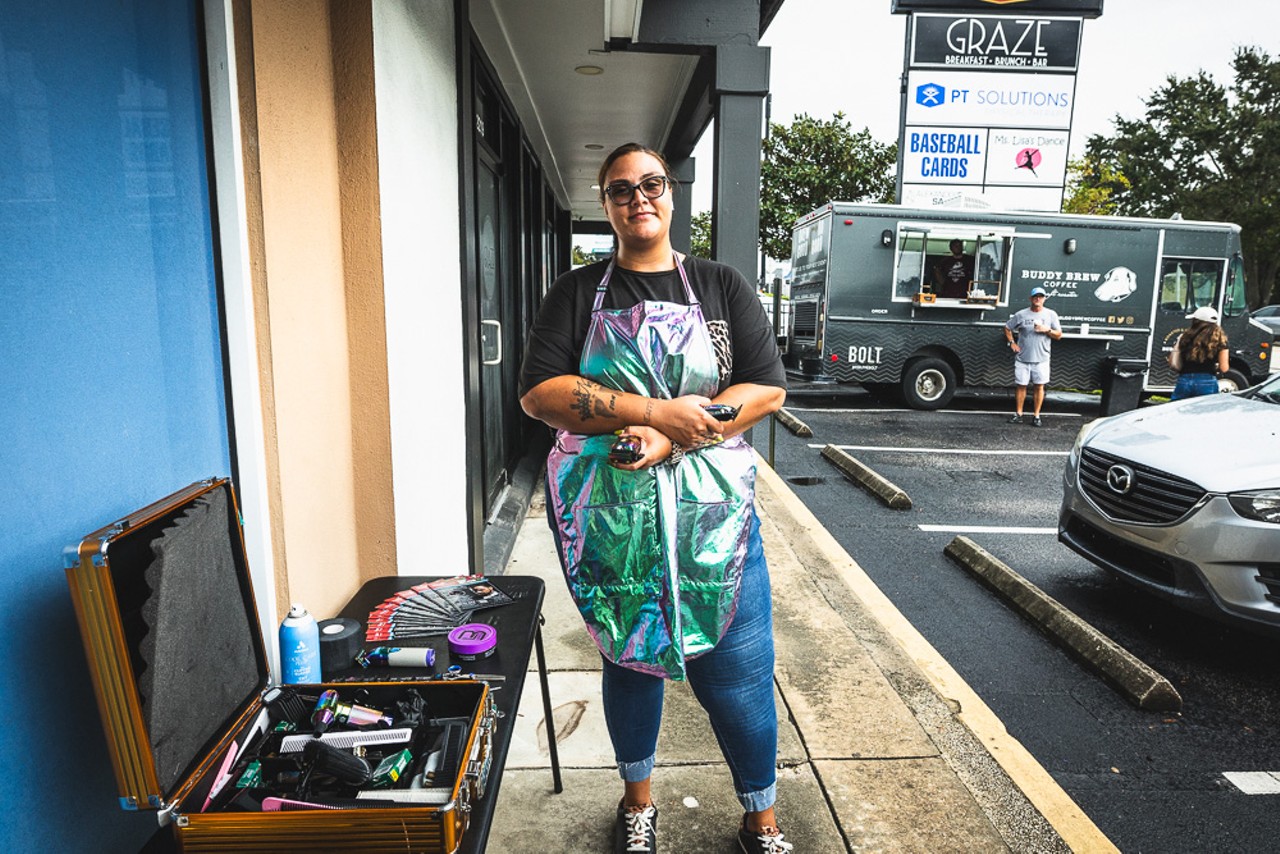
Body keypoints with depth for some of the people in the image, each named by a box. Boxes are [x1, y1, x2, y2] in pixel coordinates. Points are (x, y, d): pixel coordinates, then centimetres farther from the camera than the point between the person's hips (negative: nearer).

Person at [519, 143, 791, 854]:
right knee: (630, 656, 16)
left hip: (712, 511, 0)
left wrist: (671, 440, -18)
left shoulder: (723, 286, 5)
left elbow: (769, 388, -4)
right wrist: (659, 411, -19)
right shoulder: (579, 291, 4)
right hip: (608, 514, 1)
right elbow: (540, 391, -9)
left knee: (738, 668, 5)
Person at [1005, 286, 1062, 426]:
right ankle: (1018, 414, 13)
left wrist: (1047, 330, -12)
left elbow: (1059, 335, 6)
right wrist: (1012, 343, 1)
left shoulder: (1051, 314, 4)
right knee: (1021, 386, 4)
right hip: (1022, 358, 0)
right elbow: (1007, 328, 13)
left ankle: (1036, 416, 10)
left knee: (1039, 386, 3)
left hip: (1041, 359, 0)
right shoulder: (1021, 314, 2)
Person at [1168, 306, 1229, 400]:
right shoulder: (1219, 338, 3)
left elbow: (1172, 363, 8)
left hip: (1183, 381, 2)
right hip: (1207, 383, -2)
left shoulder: (1185, 337, 9)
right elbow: (1224, 368, -2)